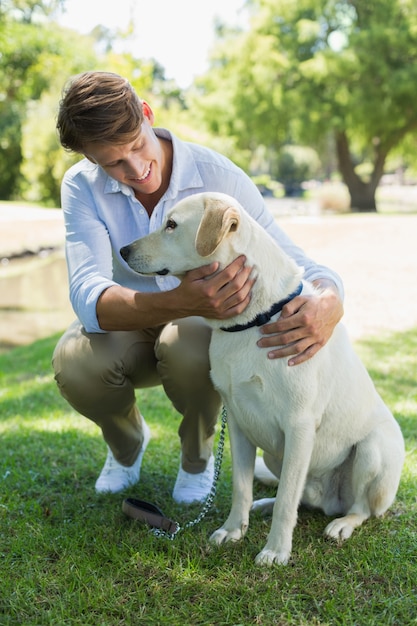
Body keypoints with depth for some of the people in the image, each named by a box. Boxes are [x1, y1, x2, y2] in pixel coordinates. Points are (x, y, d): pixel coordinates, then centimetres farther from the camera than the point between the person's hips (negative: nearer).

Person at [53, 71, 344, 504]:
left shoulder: (219, 176, -22)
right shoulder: (82, 187, -19)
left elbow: (295, 265, -22)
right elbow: (87, 296, -35)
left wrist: (328, 306, -49)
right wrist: (182, 301, -56)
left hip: (202, 325, -1)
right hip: (126, 332, 1)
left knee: (188, 343, -38)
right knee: (73, 360, -33)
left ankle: (198, 453, -2)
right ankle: (127, 441, 5)